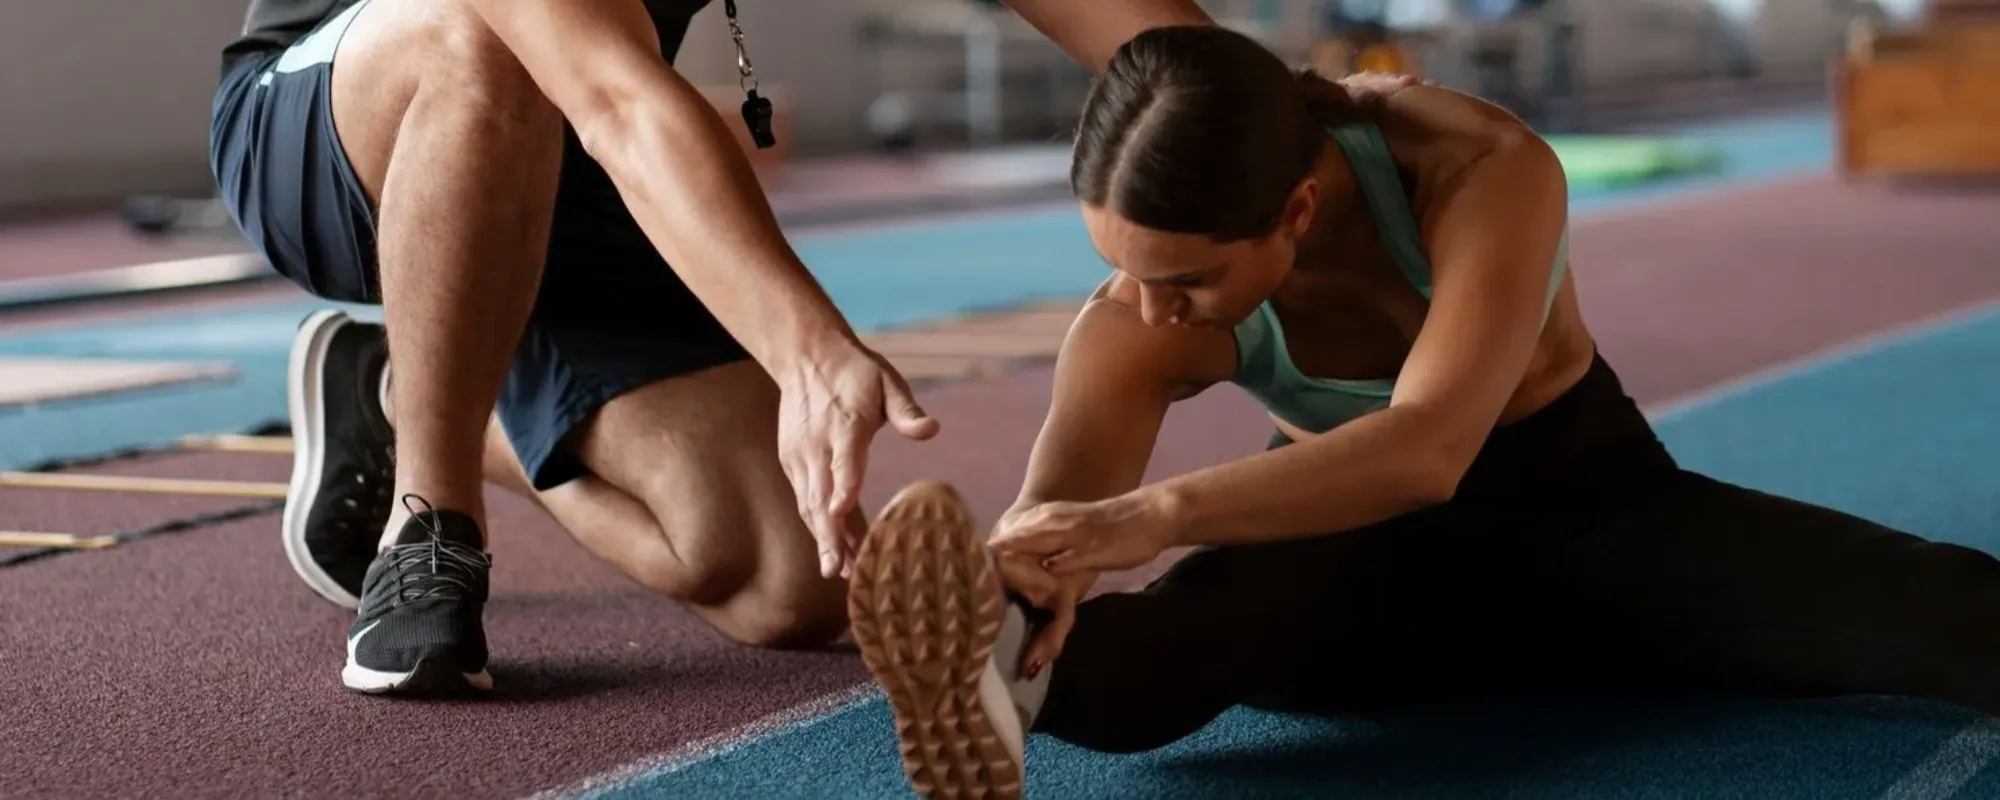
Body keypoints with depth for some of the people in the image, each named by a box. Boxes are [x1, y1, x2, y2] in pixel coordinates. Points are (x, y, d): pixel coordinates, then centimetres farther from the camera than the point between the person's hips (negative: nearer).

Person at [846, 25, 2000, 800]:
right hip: (1373, 556, -1)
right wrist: (1028, 582, -66)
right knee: (1211, 612, -40)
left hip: (1587, 514, 1)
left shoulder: (1487, 170, -31)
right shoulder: (1138, 314, -22)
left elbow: (1429, 445, -46)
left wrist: (1157, 514, -62)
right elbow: (1067, 495, -39)